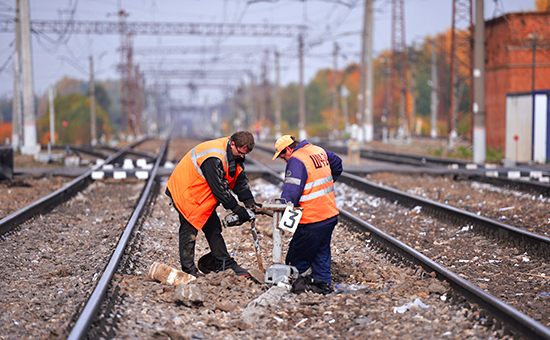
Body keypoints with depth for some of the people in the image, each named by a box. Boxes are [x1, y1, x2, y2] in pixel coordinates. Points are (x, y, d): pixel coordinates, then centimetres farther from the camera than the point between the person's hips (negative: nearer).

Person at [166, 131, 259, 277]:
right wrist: (237, 209, -25)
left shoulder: (236, 154, -4)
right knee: (189, 229, -6)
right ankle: (188, 270, 0)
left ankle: (224, 264, 14)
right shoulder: (213, 157, -34)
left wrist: (249, 201, -8)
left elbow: (240, 179, 3)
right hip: (186, 192, -9)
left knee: (213, 227, 9)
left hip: (202, 194, 9)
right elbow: (219, 188, -30)